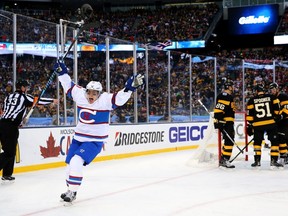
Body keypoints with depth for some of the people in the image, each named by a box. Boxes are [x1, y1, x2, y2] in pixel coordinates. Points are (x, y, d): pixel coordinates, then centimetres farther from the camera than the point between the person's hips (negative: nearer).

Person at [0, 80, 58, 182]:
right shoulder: (24, 97, 1)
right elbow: (39, 101, 5)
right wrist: (52, 101, 19)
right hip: (11, 127, -7)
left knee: (11, 151, 17)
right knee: (9, 152, -6)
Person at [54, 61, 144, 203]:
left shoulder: (105, 100, -15)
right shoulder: (80, 95, -1)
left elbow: (119, 98, -26)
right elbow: (69, 86, 14)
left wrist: (130, 87, -40)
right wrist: (62, 73, 13)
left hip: (94, 141, -6)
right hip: (78, 138, 6)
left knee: (76, 161, -21)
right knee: (70, 164, 12)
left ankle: (72, 192, -8)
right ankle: (70, 188, 34)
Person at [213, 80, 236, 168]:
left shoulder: (230, 97, 20)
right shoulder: (223, 96, -14)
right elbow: (218, 109, -24)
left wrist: (231, 123, 32)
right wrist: (218, 121, -28)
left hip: (229, 122, 11)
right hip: (224, 122, -11)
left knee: (230, 141, 13)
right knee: (229, 141, -14)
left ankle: (223, 159, 19)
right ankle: (224, 160, -13)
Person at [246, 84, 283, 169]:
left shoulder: (252, 100, 2)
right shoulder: (272, 97, 2)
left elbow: (249, 114, 2)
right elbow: (277, 109, 2)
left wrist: (250, 125, 9)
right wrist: (276, 117, 16)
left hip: (257, 124, 1)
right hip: (271, 123, -1)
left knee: (257, 142, 16)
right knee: (275, 142, 7)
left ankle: (257, 161, 13)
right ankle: (273, 161, 0)